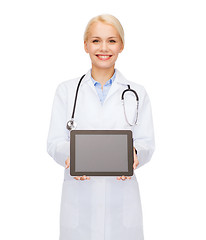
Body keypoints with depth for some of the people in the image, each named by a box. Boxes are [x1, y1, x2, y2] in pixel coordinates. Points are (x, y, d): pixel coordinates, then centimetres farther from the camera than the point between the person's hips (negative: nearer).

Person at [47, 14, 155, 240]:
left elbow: (146, 143, 3)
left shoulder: (137, 93, 6)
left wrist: (133, 154, -20)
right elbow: (54, 142, 2)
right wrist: (70, 156, -20)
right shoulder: (66, 90, 6)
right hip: (79, 196, 0)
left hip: (122, 196, 0)